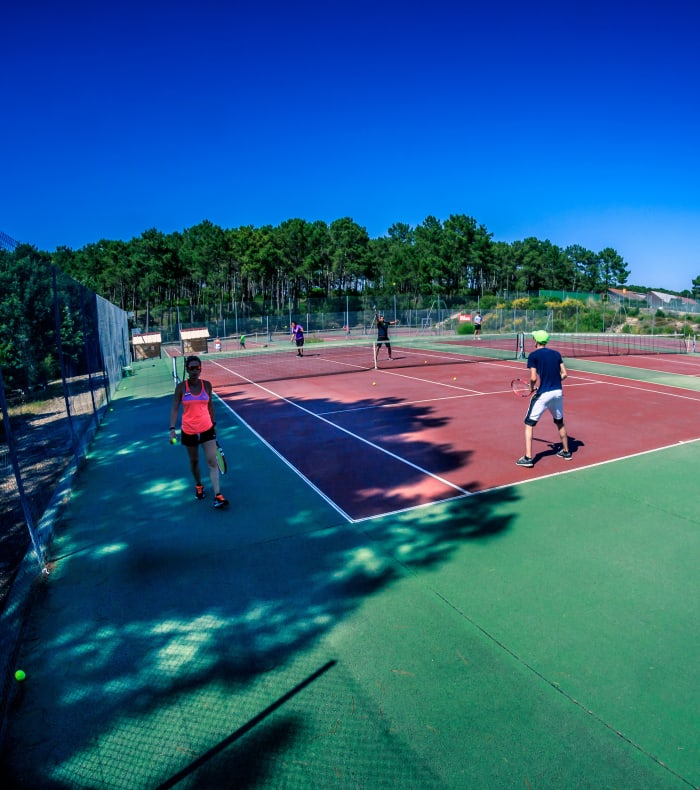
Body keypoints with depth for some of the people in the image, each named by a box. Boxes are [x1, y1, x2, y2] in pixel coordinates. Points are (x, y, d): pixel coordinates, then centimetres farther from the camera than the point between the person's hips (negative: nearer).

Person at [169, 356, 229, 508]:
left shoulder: (207, 385, -3)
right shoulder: (181, 387, -8)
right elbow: (175, 408, -7)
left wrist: (214, 423, 13)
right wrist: (172, 429, -15)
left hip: (207, 429, 1)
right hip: (189, 431, 0)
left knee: (212, 462, -6)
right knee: (194, 461, 17)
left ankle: (217, 495, -6)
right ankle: (198, 486, 41)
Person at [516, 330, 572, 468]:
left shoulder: (533, 355, -6)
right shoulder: (556, 353, 10)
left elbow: (533, 378, -14)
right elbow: (564, 374, 6)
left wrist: (532, 388, 4)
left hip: (543, 394, -6)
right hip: (558, 392, 6)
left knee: (529, 424, 3)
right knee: (560, 422, 25)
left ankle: (528, 458, -2)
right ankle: (566, 452, 37)